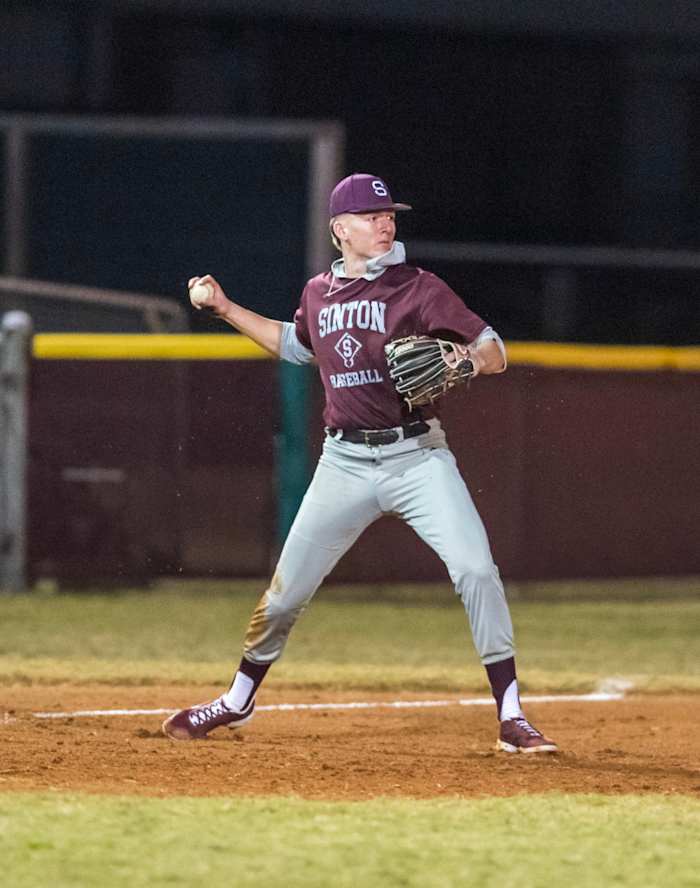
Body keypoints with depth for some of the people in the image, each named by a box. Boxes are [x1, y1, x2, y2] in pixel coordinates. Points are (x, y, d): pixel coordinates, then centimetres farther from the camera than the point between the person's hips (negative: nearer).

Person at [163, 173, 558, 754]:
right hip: (345, 461, 3)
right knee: (287, 590, 8)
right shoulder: (319, 293, 9)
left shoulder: (418, 289, -5)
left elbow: (495, 354, -7)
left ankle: (511, 718, -16)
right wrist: (225, 308, 26)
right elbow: (296, 345, 31)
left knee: (475, 569, -21)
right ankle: (238, 701, 32)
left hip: (417, 455, -3)